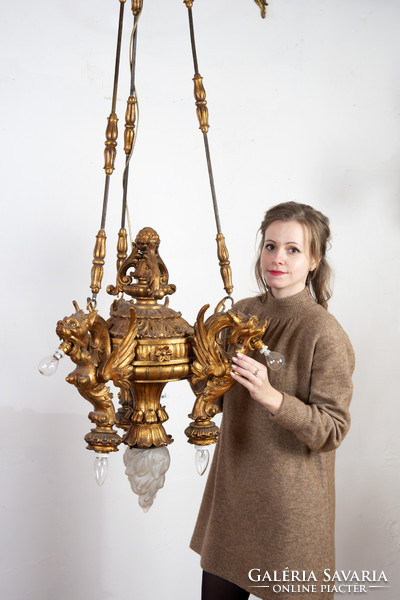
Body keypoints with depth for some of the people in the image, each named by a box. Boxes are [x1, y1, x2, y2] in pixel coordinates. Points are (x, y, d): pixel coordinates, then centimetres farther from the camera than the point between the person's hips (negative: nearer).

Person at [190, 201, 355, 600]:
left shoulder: (323, 334, -17)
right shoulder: (242, 312, 1)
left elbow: (332, 431, -18)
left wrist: (270, 396, -30)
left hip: (288, 503, -5)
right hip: (233, 488, 6)